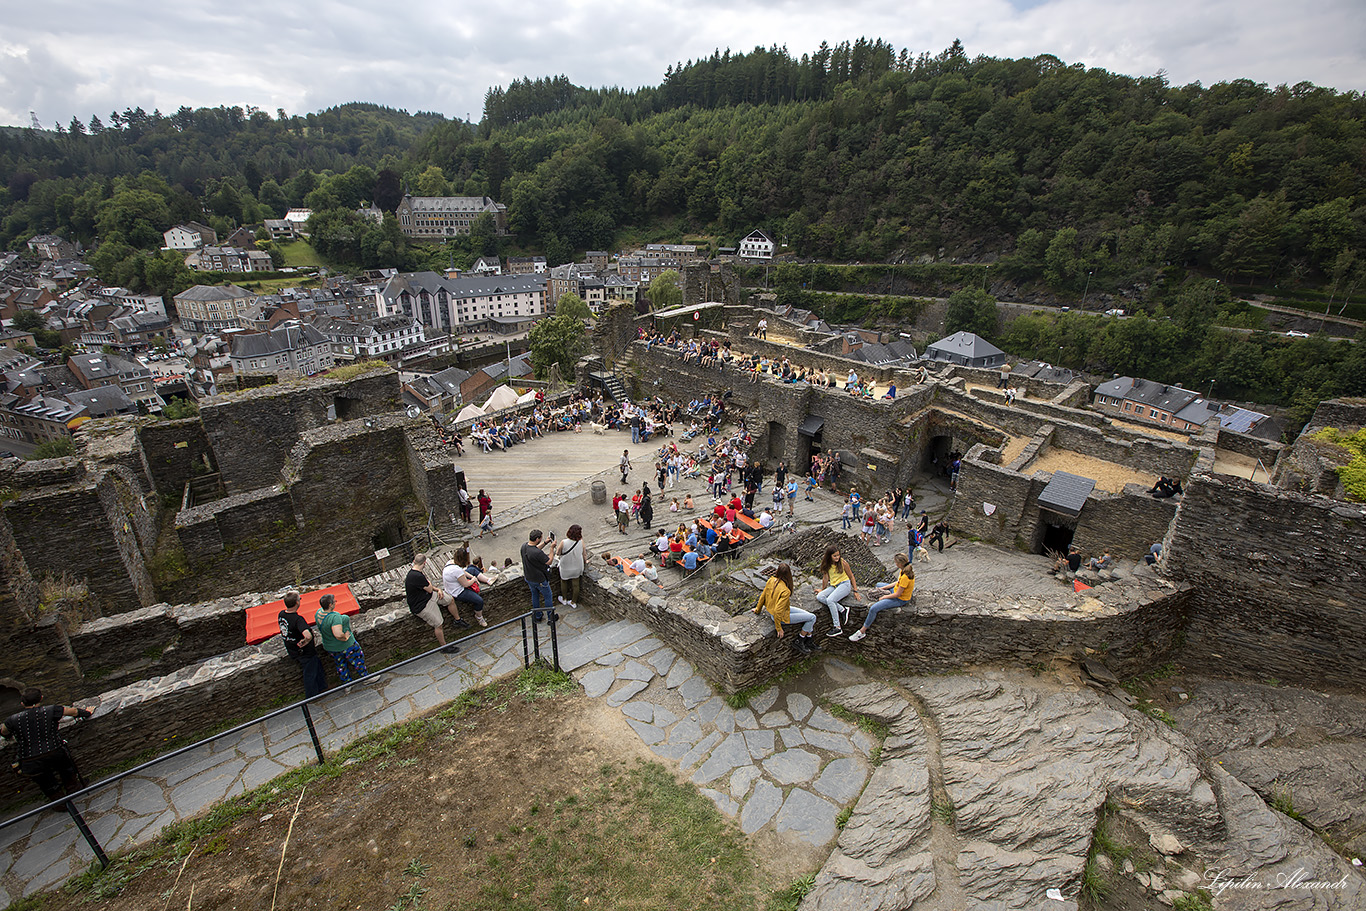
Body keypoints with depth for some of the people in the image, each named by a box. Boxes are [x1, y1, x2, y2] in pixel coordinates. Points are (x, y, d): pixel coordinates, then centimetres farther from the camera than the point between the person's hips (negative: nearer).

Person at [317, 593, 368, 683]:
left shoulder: (319, 612, -9)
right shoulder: (335, 617, -35)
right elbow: (338, 634, -44)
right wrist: (345, 637, -25)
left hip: (329, 647, 8)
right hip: (345, 646, -7)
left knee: (340, 665, 25)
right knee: (358, 660, 17)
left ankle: (347, 682, 41)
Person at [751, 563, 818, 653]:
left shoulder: (771, 580, -12)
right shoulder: (785, 591, -32)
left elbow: (763, 596, 2)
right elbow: (777, 612, -29)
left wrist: (758, 609, 19)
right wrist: (779, 628, -14)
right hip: (782, 616, -8)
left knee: (808, 615, 14)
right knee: (812, 618, -6)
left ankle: (808, 641, 24)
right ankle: (800, 642, 10)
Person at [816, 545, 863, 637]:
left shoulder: (843, 562, -8)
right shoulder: (826, 564, 3)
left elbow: (851, 576, 1)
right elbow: (825, 578, 13)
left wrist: (855, 591, 0)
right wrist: (822, 589, 19)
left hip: (845, 584, -6)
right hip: (833, 586, 6)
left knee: (830, 600, -30)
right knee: (819, 597, -20)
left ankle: (838, 628, -30)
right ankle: (843, 609, -20)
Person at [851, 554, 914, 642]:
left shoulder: (905, 577, -34)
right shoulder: (905, 570, -6)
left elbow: (897, 594, -27)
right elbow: (898, 582, 10)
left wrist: (883, 597, -13)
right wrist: (883, 588, 7)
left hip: (900, 599, -10)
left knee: (873, 608, -20)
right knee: (878, 585, 29)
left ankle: (862, 632, -10)